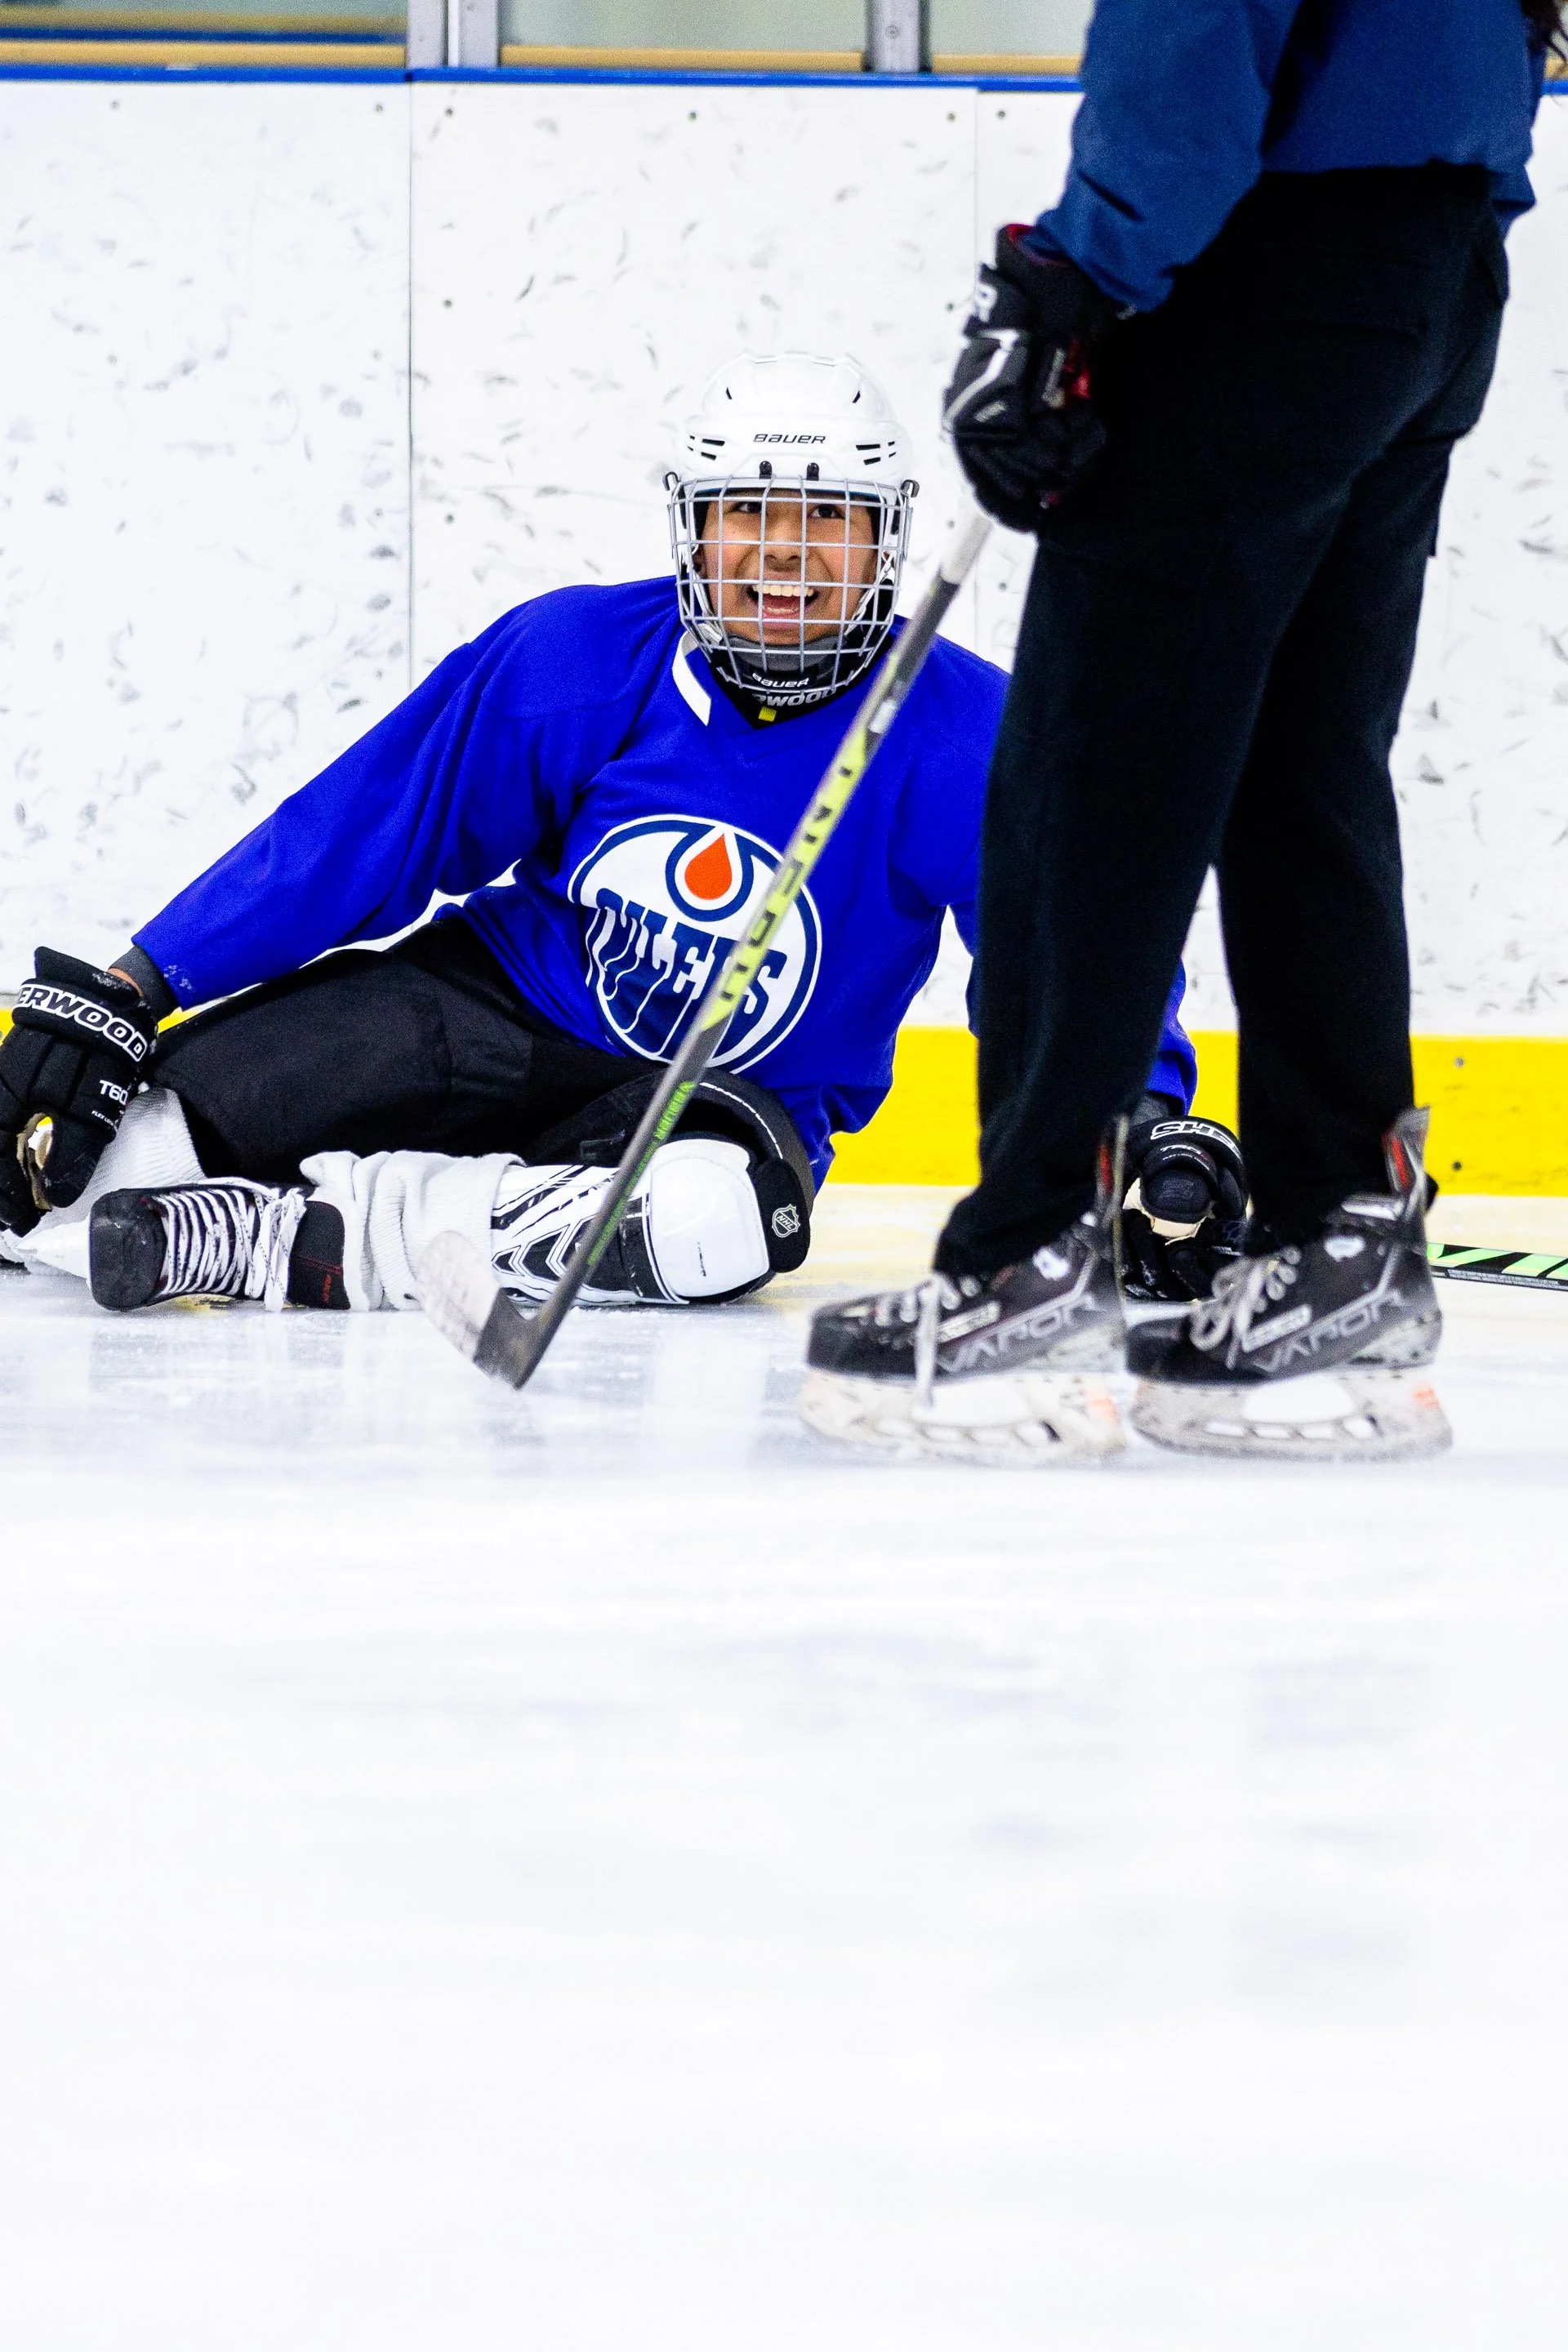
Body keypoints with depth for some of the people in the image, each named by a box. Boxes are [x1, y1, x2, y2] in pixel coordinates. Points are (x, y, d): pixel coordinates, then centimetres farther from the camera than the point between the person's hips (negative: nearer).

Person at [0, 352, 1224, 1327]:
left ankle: (280, 1239, -36)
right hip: (493, 1013, 0)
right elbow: (350, 838, -6)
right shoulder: (568, 661, -10)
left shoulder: (966, 736, -13)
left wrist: (1159, 1133, -26)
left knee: (721, 1212, -41)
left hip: (735, 1098, 0)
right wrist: (121, 993, -11)